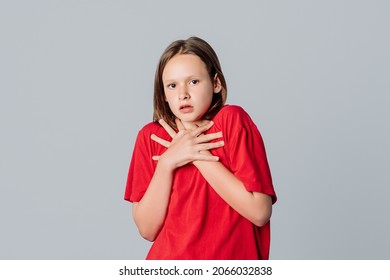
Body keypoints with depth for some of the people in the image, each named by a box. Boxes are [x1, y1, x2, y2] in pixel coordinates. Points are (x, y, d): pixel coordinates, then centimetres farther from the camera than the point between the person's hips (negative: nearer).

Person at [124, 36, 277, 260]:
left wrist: (200, 156, -15)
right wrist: (166, 163, -15)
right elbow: (148, 230, -5)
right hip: (168, 258, 2)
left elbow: (260, 212, -15)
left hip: (231, 259, -2)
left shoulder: (232, 120, -8)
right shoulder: (150, 137, 0)